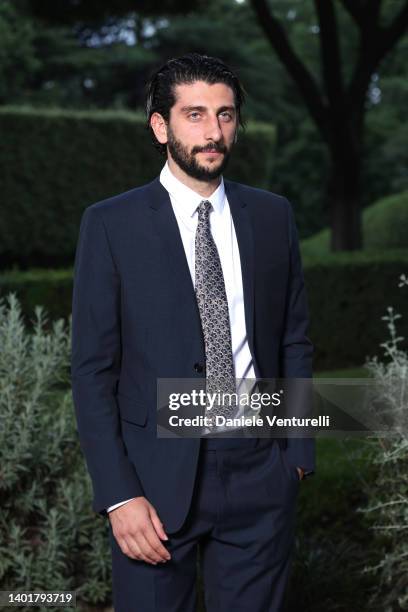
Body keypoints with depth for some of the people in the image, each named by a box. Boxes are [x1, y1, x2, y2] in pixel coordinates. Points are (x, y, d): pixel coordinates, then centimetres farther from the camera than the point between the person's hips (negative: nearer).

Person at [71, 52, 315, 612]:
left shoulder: (273, 216, 6)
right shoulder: (111, 225, -5)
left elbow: (294, 340, 11)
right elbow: (92, 369, -6)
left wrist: (298, 452, 5)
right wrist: (118, 495, -11)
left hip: (260, 473, 3)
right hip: (158, 476, -2)